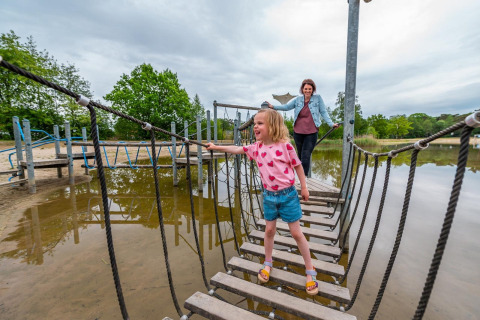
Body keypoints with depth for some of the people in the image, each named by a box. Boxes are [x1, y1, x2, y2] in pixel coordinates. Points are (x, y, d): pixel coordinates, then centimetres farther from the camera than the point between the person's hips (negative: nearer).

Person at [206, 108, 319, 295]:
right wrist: (216, 147, 10)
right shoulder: (257, 147, -2)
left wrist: (304, 188, -2)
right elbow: (237, 150, 7)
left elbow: (297, 166, -7)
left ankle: (310, 270, 29)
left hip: (287, 195, -4)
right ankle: (267, 264, 39)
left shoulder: (285, 145, -15)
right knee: (269, 230, 16)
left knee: (296, 233, 7)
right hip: (269, 195, 4)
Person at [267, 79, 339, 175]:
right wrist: (273, 107, -6)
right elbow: (286, 107, 5)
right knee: (300, 156, 12)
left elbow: (323, 112, 4)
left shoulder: (318, 98, 3)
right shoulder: (298, 99, 7)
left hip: (311, 132, -2)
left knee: (305, 157, -10)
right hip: (298, 132, 3)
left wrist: (331, 124, -2)